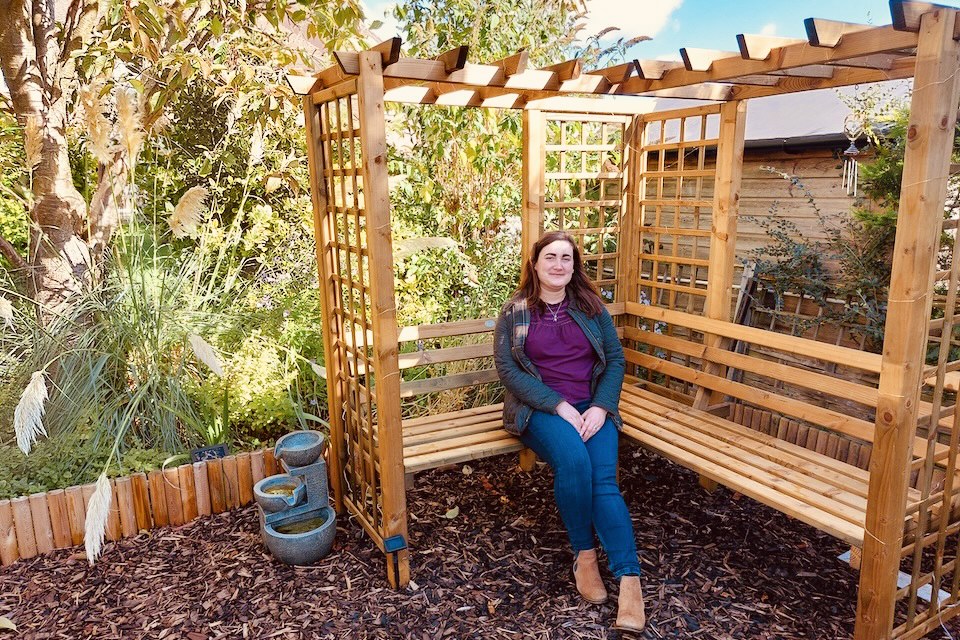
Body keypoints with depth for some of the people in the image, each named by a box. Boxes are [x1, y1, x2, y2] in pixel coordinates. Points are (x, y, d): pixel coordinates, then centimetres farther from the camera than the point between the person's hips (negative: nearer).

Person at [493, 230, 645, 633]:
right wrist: (560, 406, -17)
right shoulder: (515, 312, 3)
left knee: (603, 479, -24)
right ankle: (584, 554, -11)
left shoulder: (592, 308, 10)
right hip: (539, 409, -2)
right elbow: (507, 367, -7)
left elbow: (615, 358, 8)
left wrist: (600, 407, -10)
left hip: (592, 407, 2)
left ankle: (630, 580, -24)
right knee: (573, 459, -31)